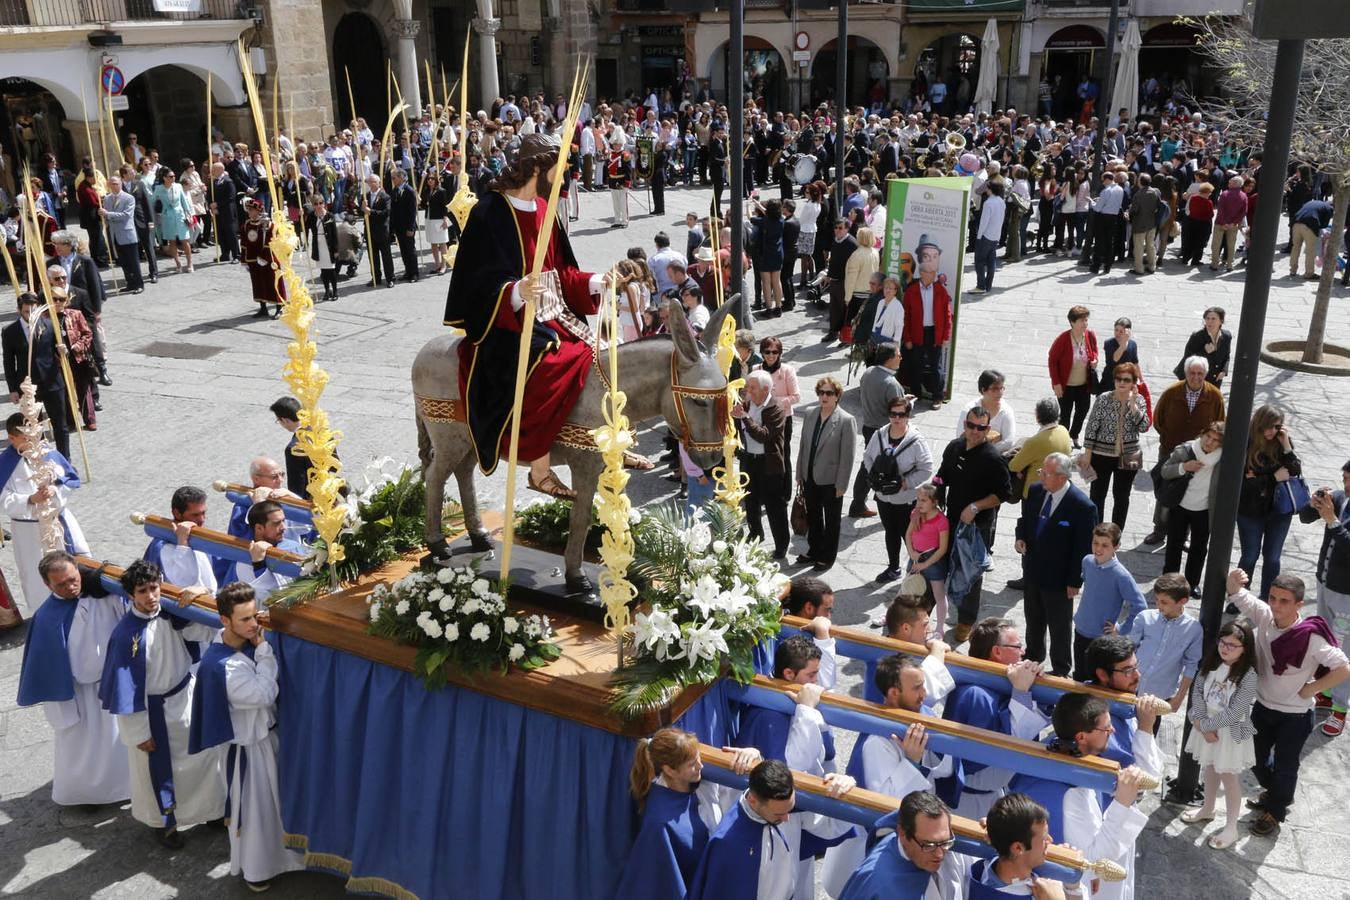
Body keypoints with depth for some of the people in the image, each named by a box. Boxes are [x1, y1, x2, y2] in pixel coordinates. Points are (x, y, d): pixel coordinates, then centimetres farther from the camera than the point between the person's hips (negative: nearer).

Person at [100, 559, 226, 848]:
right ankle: (163, 821, 40)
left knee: (204, 754, 17)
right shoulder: (125, 634, -24)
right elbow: (125, 686, -18)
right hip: (150, 709, -5)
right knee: (158, 769, 15)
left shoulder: (171, 613, -11)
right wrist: (139, 732, -13)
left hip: (185, 696, 5)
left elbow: (207, 633, -11)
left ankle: (210, 808, 41)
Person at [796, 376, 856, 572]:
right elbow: (803, 447, 8)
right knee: (813, 518, 20)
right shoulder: (811, 416, 2)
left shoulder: (846, 421, -15)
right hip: (810, 478, 5)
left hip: (831, 481, -5)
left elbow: (848, 456, -14)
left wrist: (841, 484, -14)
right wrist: (800, 475, 8)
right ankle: (814, 551, 37)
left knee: (831, 521, 12)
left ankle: (827, 556, 27)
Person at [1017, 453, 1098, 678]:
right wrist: (1021, 537, -9)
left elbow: (1084, 548, -16)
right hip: (1033, 571, 6)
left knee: (1059, 626, 12)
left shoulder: (1082, 506, -23)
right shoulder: (1035, 492, -6)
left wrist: (1075, 581, -13)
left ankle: (1060, 670, 31)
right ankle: (1033, 657, 47)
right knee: (1033, 620, 25)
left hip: (1059, 578, -6)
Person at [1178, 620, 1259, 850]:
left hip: (1231, 732, -5)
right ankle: (1207, 810, 44)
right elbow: (1197, 691, -6)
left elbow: (1234, 713, -24)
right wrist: (1202, 724, -16)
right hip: (1206, 725, 5)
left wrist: (1203, 724, -17)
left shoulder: (1248, 676, -23)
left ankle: (1231, 829, 21)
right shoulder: (1211, 663, -6)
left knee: (1228, 777, 7)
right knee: (1210, 769, 23)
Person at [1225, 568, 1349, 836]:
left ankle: (1276, 810, 42)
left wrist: (1311, 689, -20)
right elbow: (1237, 595, -12)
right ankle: (1273, 794, 52)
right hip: (1263, 706, 5)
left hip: (1295, 716, -5)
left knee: (1285, 766, 17)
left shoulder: (1311, 638, -30)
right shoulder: (1264, 616, -17)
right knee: (1257, 757, 24)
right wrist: (1233, 581, -35)